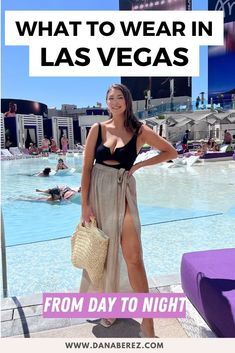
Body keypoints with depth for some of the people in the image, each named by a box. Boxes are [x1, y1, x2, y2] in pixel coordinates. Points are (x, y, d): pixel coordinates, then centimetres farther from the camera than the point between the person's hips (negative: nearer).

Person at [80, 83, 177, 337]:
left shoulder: (139, 130, -1)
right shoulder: (97, 129, 2)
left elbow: (171, 152, 6)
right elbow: (87, 168, 0)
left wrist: (140, 165, -3)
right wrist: (85, 205, -6)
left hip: (123, 193, -2)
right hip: (98, 193, 2)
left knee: (133, 256, -9)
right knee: (102, 252, 14)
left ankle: (147, 322, 6)